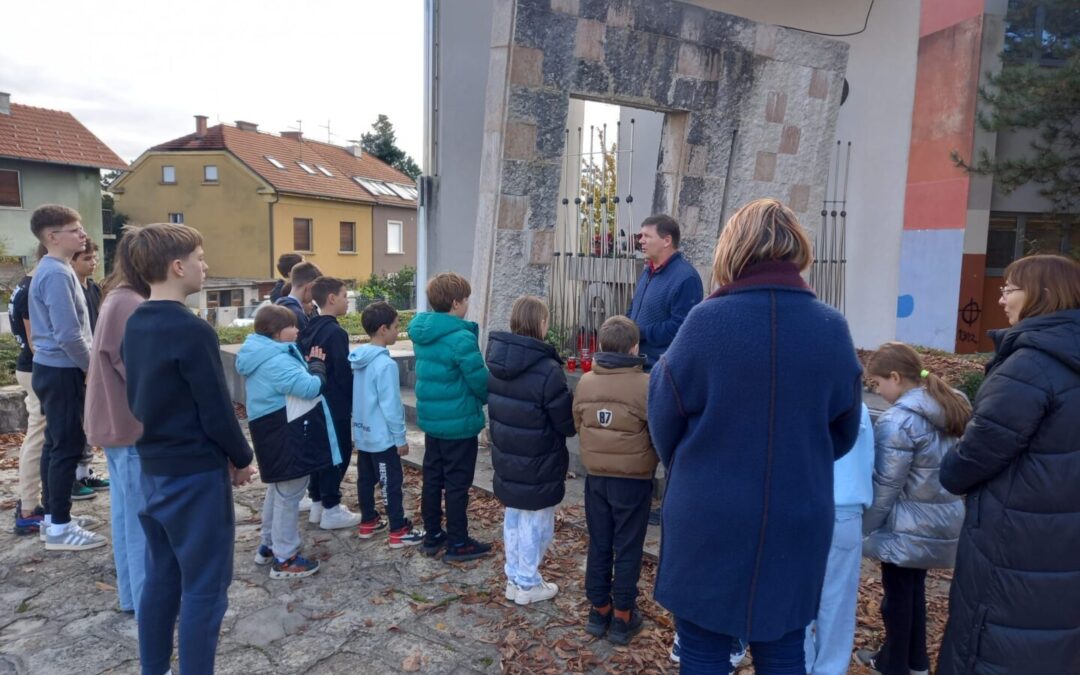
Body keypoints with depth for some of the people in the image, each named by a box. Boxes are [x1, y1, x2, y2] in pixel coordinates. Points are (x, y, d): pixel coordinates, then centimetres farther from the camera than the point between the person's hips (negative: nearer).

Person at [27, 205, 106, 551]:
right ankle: (59, 528, 4)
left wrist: (85, 365, 18)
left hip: (52, 369, 10)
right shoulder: (57, 274, -19)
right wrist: (92, 367, -11)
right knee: (67, 447, -4)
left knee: (56, 444, 15)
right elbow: (68, 334, -24)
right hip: (62, 372, -10)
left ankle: (53, 516, 25)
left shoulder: (50, 270, 13)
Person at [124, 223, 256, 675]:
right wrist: (241, 459, -3)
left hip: (153, 468, 9)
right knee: (203, 588, 2)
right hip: (195, 474, -9)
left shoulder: (134, 325, 6)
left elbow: (138, 397, 13)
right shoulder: (192, 331, -21)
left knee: (161, 578, 19)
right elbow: (217, 411, -18)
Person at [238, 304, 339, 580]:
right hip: (286, 436, -11)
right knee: (289, 496, -1)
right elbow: (310, 387, -26)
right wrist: (317, 365, -9)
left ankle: (269, 546, 36)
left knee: (278, 491, 23)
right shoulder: (276, 361, -24)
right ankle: (284, 559, 9)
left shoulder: (265, 357, 10)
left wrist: (307, 368, 1)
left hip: (280, 433, 11)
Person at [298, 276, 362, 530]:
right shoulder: (336, 332, -19)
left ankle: (318, 502, 25)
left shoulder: (310, 329, 9)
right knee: (339, 453, 0)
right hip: (336, 405, -9)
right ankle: (331, 510, 6)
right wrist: (353, 399, -7)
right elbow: (343, 372, -19)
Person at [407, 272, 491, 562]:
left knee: (432, 479, 16)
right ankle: (458, 543, 14)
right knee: (457, 484, 3)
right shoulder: (461, 338, -22)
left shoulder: (421, 333, 4)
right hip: (459, 423, -8)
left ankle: (432, 536, 29)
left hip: (430, 419, 8)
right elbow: (480, 381, -18)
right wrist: (489, 400, 3)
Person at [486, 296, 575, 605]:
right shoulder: (547, 370, -25)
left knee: (513, 517, 20)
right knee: (535, 522, 10)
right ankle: (528, 584, 24)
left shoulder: (496, 361, -2)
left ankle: (514, 577, 33)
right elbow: (566, 422, -16)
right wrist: (572, 428, 5)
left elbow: (494, 405, 7)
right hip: (538, 464, -7)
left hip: (506, 458, 7)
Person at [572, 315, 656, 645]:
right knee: (627, 548, 9)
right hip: (634, 480, -4)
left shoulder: (585, 382, -4)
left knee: (598, 545, 15)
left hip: (595, 477, 4)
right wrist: (651, 459, 8)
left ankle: (599, 610, 27)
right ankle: (622, 616, 20)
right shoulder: (646, 385, -18)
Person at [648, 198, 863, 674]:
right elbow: (844, 432, 7)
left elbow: (665, 419, -5)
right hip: (797, 520, 3)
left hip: (709, 518, -3)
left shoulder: (706, 320, -14)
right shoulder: (832, 328, -5)